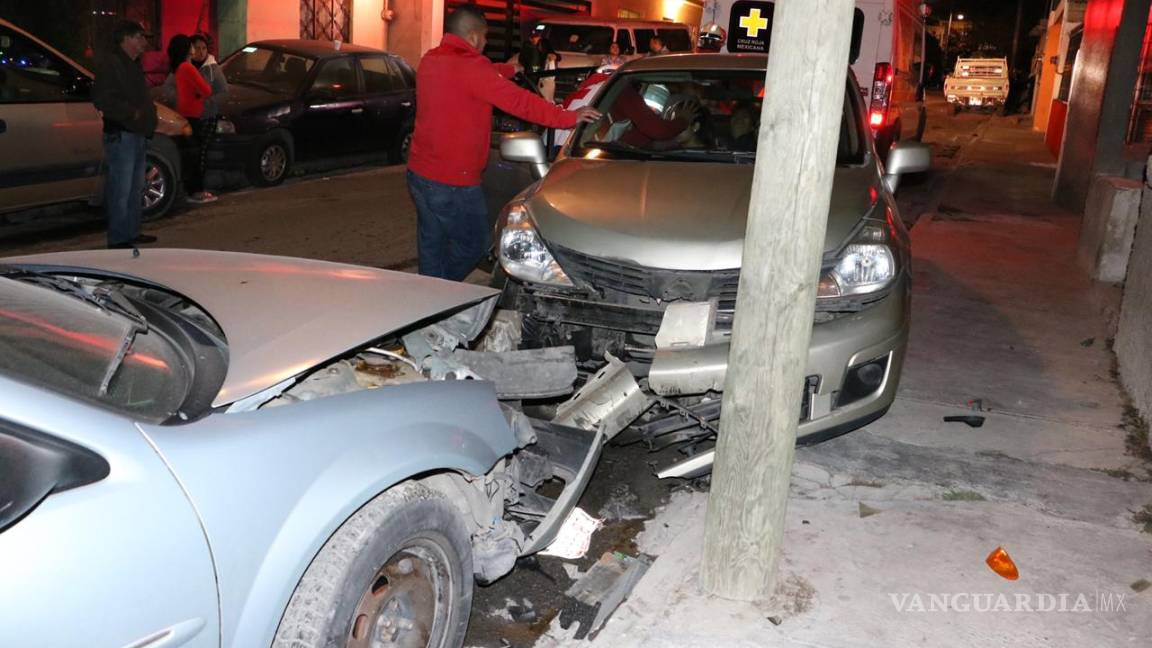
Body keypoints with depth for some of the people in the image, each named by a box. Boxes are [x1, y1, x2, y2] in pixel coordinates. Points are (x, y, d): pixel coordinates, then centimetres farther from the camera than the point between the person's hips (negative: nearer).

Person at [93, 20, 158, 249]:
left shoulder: (133, 64, 20)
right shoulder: (109, 63, -11)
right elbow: (101, 99, -20)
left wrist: (148, 111, 9)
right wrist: (131, 112, -20)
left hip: (138, 135, 10)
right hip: (121, 135, -10)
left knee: (135, 188, 16)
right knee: (120, 190, -8)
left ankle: (132, 232, 26)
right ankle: (118, 239, -5)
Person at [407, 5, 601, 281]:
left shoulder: (430, 61, 8)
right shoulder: (471, 68, -17)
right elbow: (519, 101, -18)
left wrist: (508, 70, 39)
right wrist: (569, 117, -12)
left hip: (418, 173, 9)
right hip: (453, 183, -9)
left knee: (431, 247, 16)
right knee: (474, 244, 8)